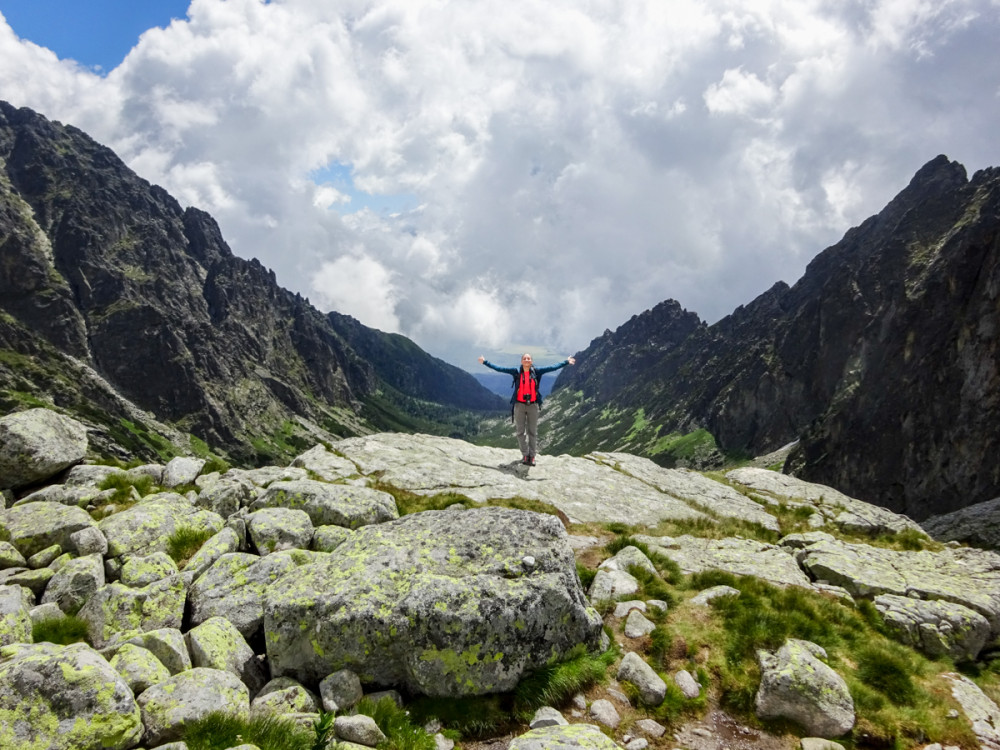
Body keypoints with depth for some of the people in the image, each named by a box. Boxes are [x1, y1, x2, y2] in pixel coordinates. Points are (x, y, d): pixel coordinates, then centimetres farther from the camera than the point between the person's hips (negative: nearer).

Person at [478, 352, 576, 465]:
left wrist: (566, 362, 5)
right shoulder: (516, 371, -1)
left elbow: (553, 367, 5)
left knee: (532, 431, 4)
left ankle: (532, 456, 11)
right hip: (519, 405, 0)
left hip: (533, 405, 0)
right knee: (520, 431, 4)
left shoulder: (536, 371, 0)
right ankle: (525, 455, 15)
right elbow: (499, 369, 1)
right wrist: (485, 362, -1)